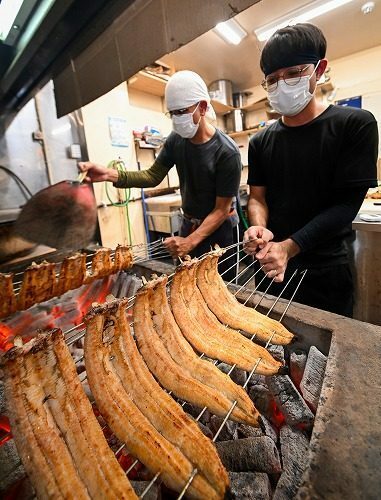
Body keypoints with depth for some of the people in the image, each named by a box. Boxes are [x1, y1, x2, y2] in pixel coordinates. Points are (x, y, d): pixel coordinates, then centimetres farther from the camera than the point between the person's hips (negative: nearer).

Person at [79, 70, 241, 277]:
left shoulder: (227, 152, -22)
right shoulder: (175, 139, -6)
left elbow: (222, 209, -20)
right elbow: (153, 176, -1)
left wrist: (191, 241, -29)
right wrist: (110, 174, -15)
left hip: (219, 227, -4)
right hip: (189, 223, 5)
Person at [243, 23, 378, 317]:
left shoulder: (355, 125, -7)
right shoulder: (261, 142, 5)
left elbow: (348, 202, -12)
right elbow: (257, 197, 3)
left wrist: (289, 247, -23)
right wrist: (259, 229, -20)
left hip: (326, 271, -3)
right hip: (272, 265, 4)